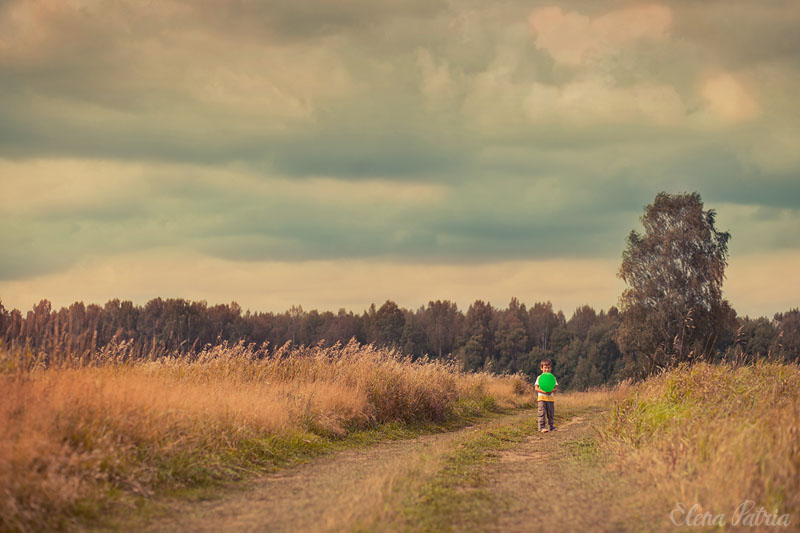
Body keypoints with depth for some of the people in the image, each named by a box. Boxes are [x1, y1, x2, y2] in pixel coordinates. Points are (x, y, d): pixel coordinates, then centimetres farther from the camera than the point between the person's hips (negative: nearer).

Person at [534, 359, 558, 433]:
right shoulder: (539, 377, 2)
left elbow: (556, 387, 7)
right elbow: (536, 388, -3)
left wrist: (552, 391, -15)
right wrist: (543, 391, -19)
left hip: (550, 397, 3)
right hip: (542, 397, -3)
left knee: (551, 413, 7)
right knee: (542, 413, -10)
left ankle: (551, 427, 17)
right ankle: (542, 427, -11)